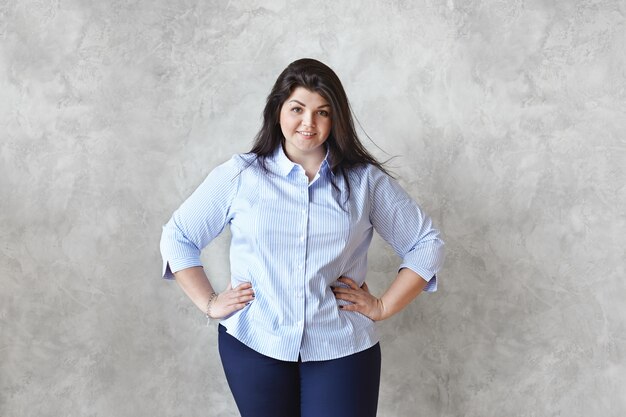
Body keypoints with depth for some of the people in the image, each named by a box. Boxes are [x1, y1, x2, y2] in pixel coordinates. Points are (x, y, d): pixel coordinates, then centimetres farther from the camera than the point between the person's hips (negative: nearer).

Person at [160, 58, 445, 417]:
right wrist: (209, 303, 2)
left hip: (341, 350, 0)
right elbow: (177, 237, 9)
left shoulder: (366, 181, 1)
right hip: (253, 346, 1)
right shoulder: (239, 175, 1)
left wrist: (384, 307, -1)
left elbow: (427, 243, 6)